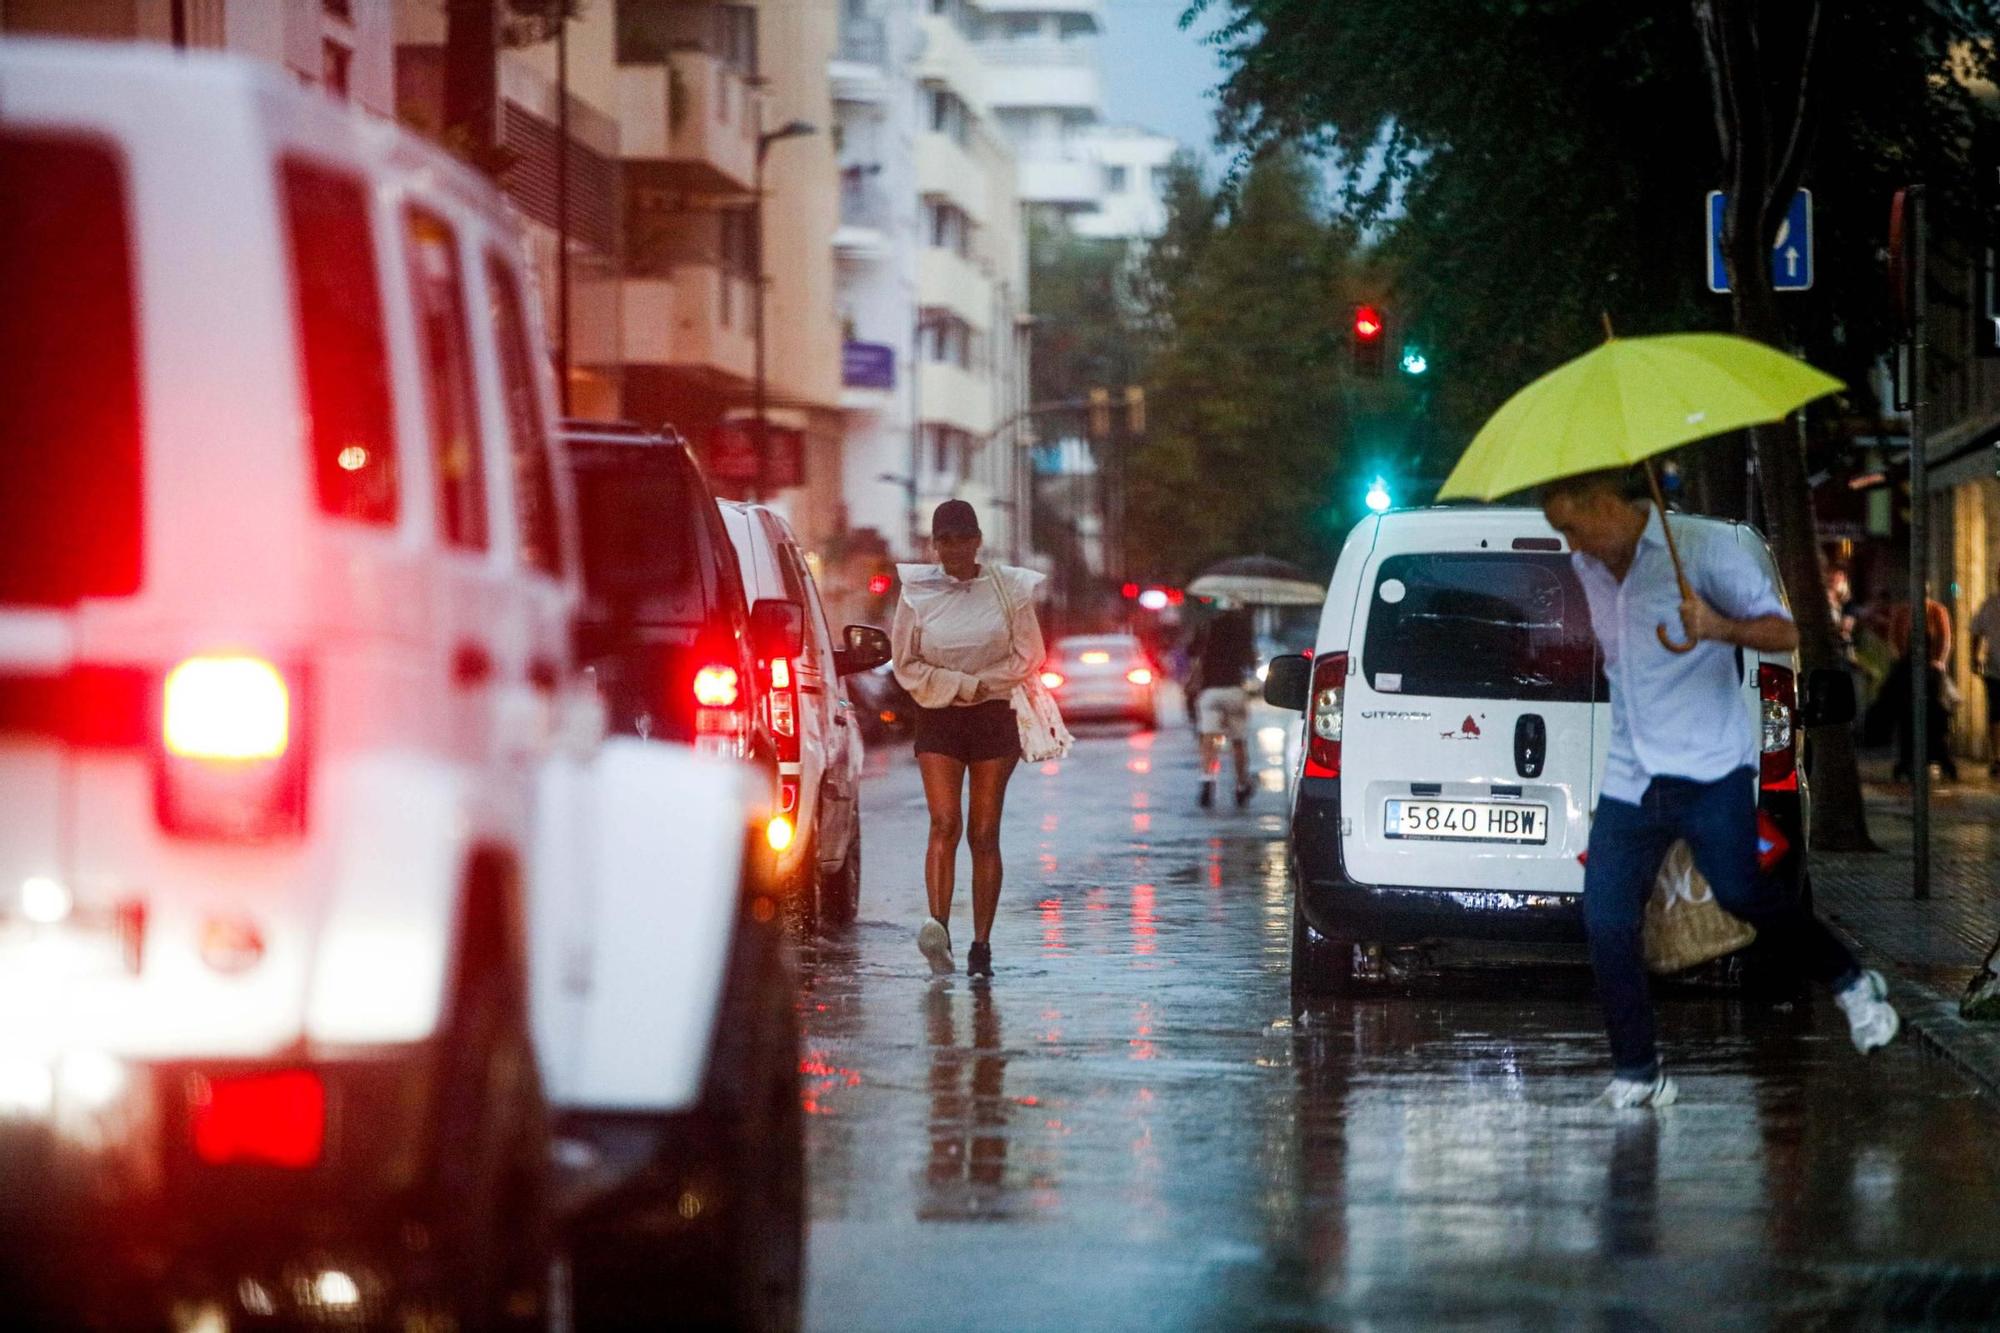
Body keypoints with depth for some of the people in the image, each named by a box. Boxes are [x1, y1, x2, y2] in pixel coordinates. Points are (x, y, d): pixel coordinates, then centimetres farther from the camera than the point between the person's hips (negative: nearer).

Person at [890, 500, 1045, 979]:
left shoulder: (1008, 588, 2)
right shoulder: (917, 593, 1)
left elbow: (1027, 655, 2)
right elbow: (907, 665, 3)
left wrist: (980, 683, -8)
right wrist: (960, 685, -8)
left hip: (994, 718, 1)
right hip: (937, 720, 0)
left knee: (984, 834, 0)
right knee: (945, 823, -17)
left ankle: (981, 943, 3)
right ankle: (939, 926, -30)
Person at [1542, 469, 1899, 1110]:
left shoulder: (1701, 551, -10)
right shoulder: (1587, 568, 11)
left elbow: (1784, 631, -14)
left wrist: (1719, 627, -29)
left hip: (1710, 767, -5)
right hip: (1629, 775, 5)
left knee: (1742, 894, -12)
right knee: (1606, 920, -6)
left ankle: (1852, 984, 12)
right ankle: (1638, 1074, 3)